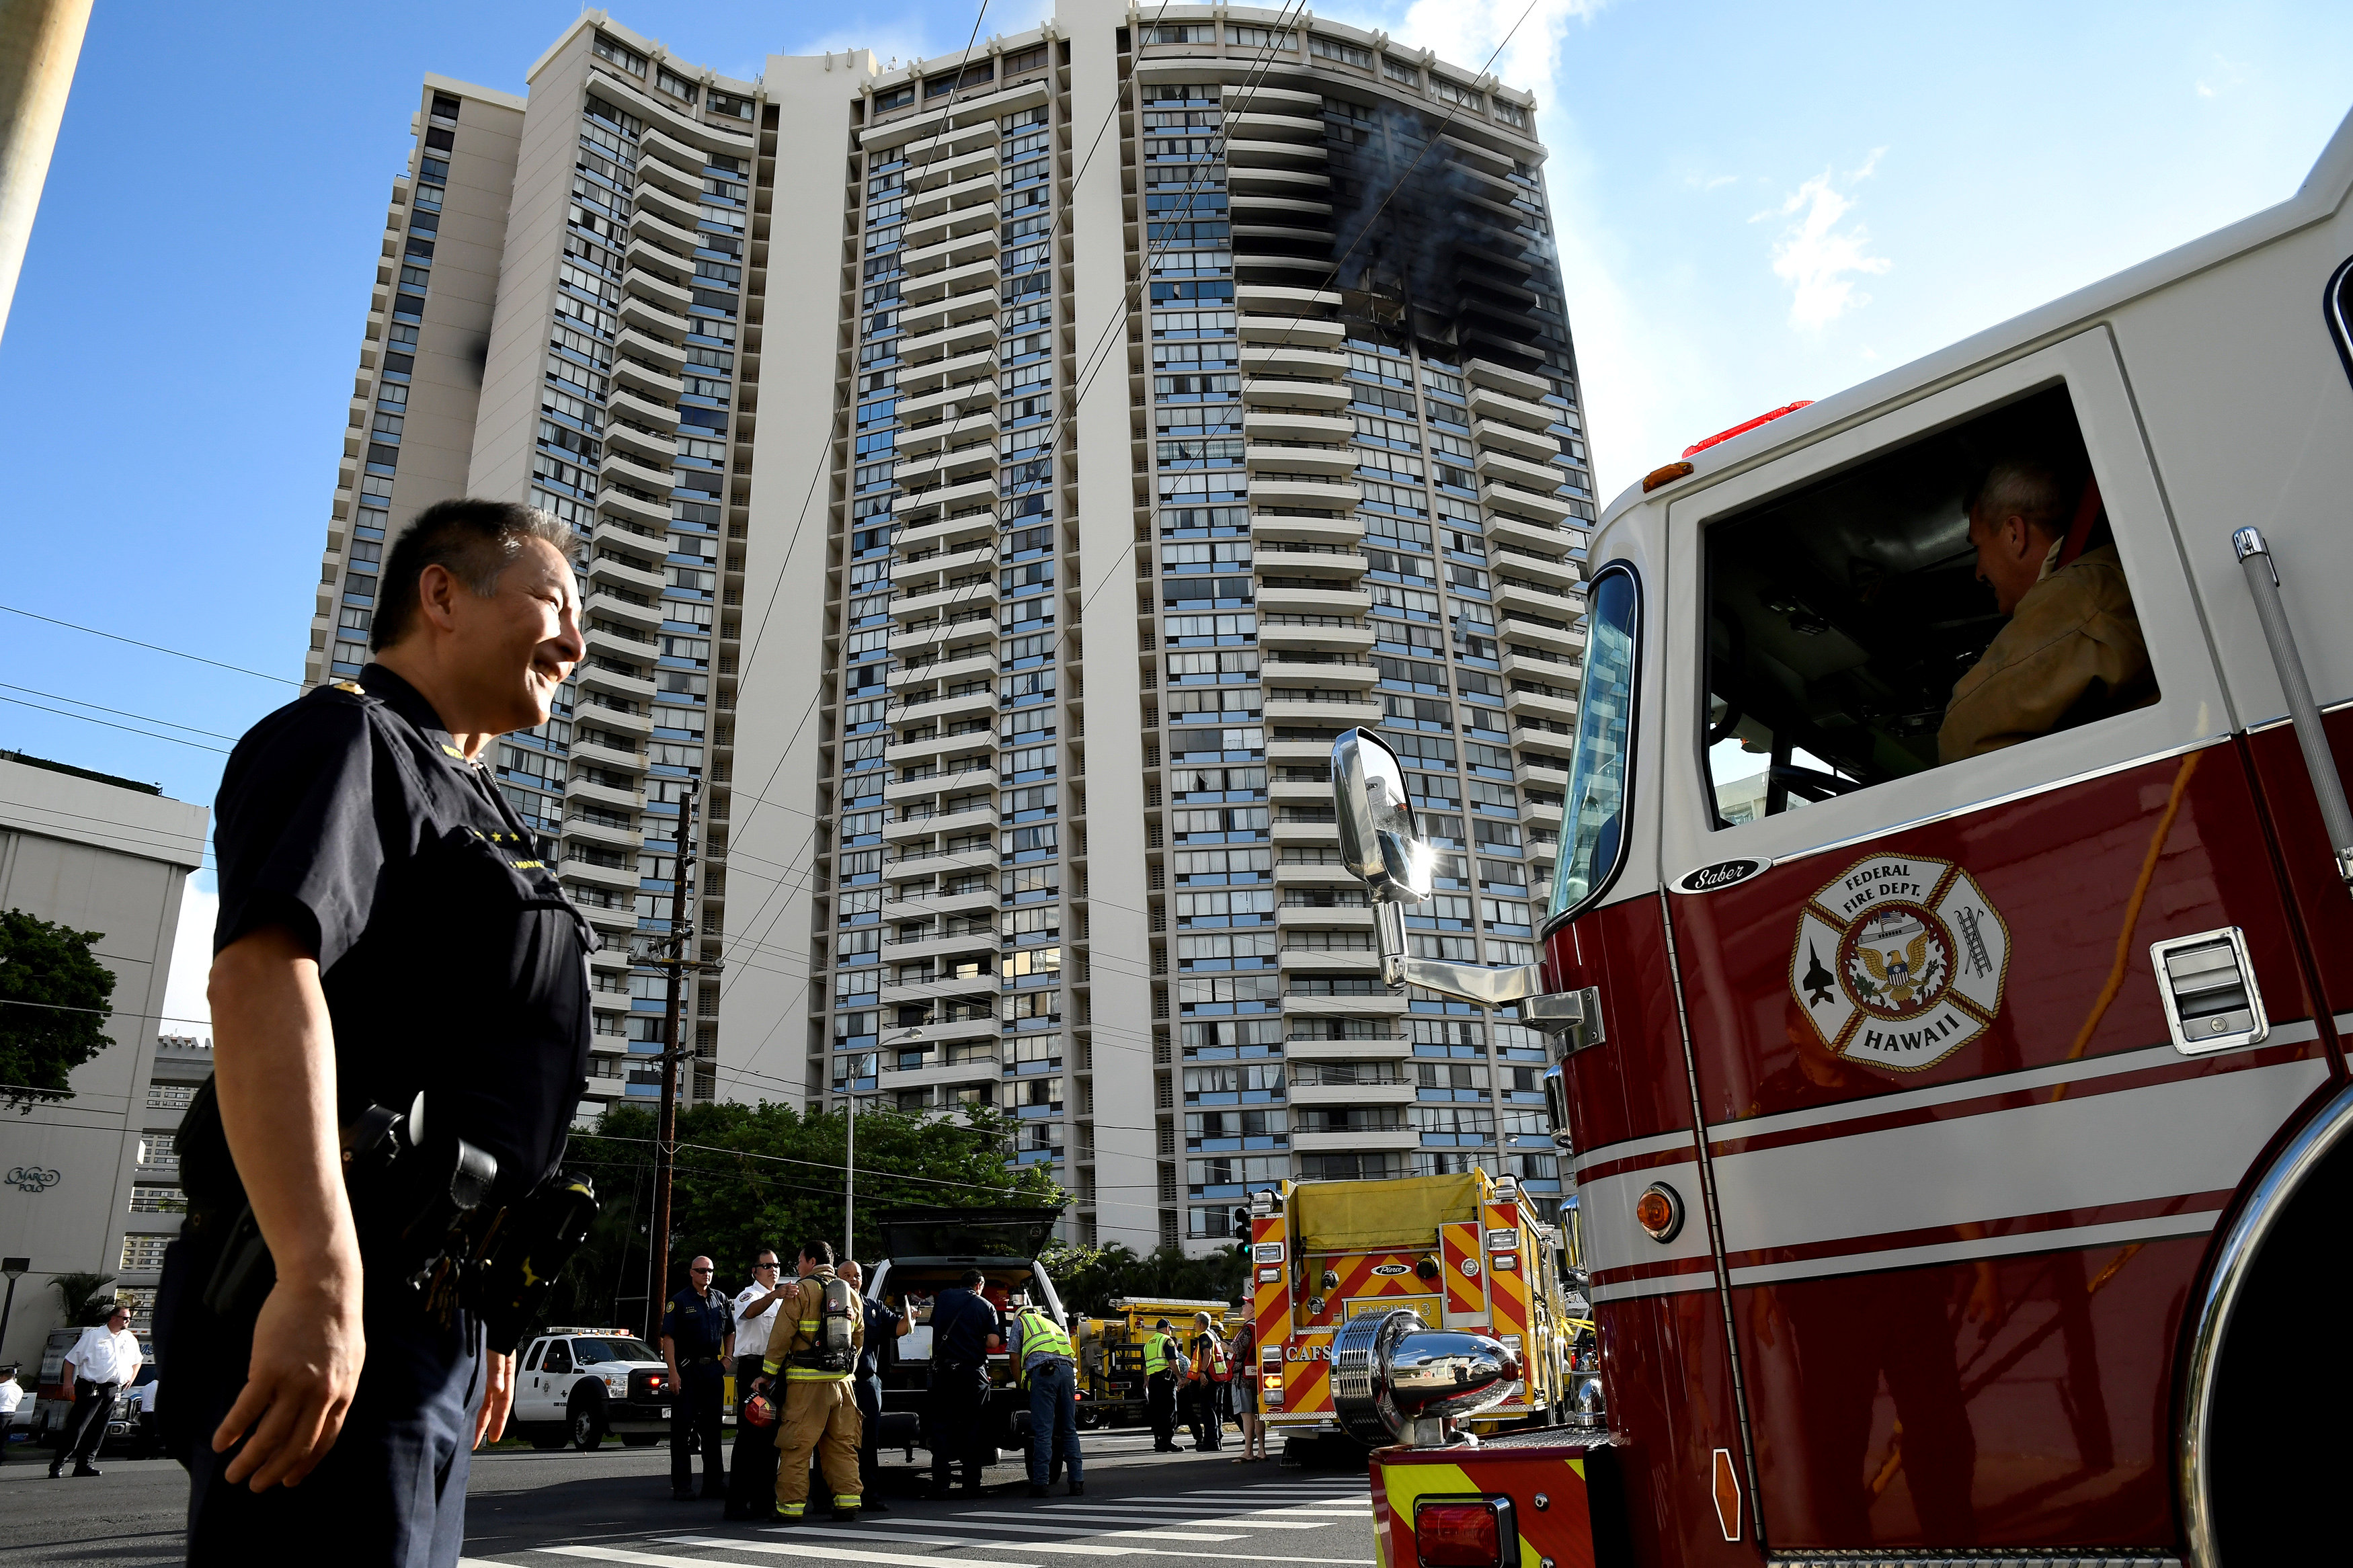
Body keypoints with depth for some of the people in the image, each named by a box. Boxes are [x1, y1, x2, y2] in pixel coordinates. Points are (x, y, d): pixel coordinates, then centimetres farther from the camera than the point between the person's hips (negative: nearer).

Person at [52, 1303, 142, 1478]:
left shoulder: (130, 1339, 14)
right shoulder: (93, 1336, -2)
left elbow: (137, 1360, 30)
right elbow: (71, 1360, 1)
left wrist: (131, 1378, 17)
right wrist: (68, 1382, -7)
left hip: (113, 1391, 5)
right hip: (91, 1389, -5)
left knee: (98, 1431, 6)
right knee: (76, 1429, -8)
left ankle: (85, 1464, 12)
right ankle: (58, 1465, -2)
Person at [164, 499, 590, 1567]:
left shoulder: (462, 798, 25)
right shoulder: (344, 737, -5)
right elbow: (260, 974, -23)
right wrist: (319, 1277, -31)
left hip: (431, 1310, 10)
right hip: (328, 1307, -10)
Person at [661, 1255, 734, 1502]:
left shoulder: (720, 1300, 12)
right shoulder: (679, 1301, -3)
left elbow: (730, 1332, 21)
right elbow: (668, 1338, -9)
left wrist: (727, 1359, 7)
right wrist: (673, 1373, -17)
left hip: (713, 1369, 5)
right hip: (686, 1369, -4)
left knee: (712, 1427, 9)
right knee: (682, 1426, -2)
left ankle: (714, 1482, 15)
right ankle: (682, 1485, 4)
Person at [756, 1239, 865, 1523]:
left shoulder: (802, 1290, -5)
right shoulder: (851, 1294, 15)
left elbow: (782, 1336, -7)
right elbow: (859, 1340, 19)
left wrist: (767, 1374, 0)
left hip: (807, 1381, -6)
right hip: (841, 1380, 6)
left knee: (796, 1446, 0)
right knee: (842, 1444, 10)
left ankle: (791, 1506, 1)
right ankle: (848, 1501, 8)